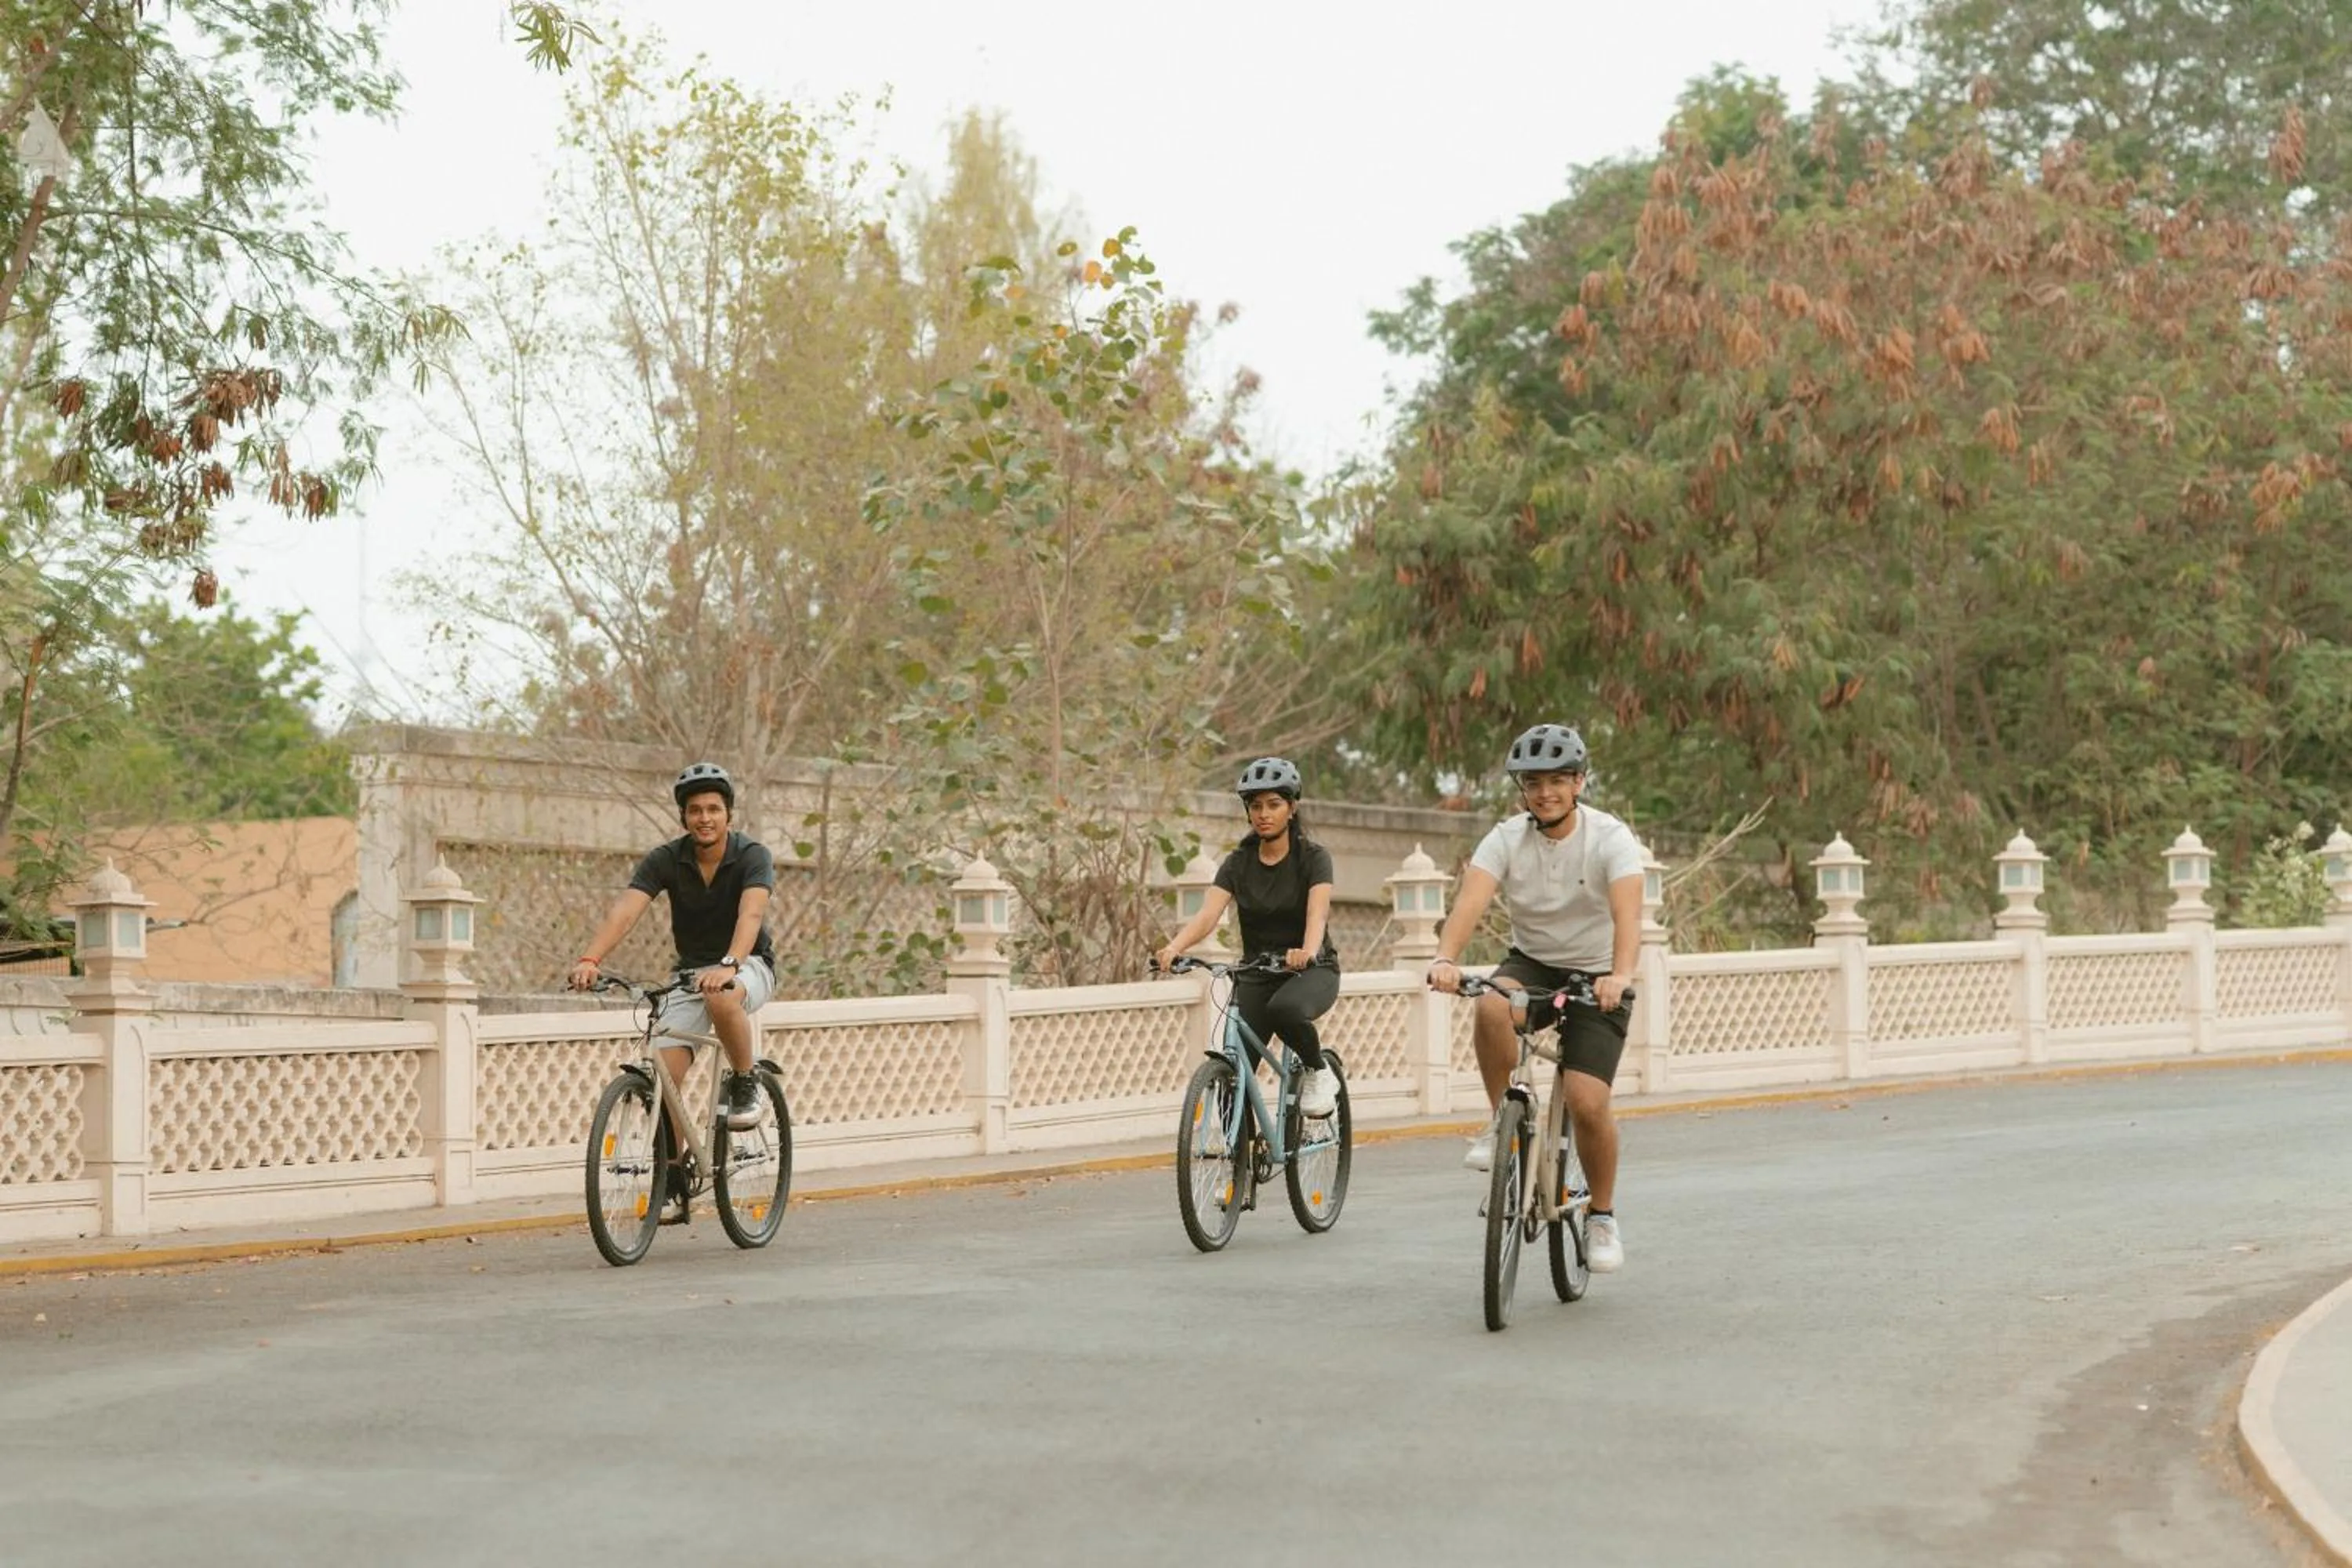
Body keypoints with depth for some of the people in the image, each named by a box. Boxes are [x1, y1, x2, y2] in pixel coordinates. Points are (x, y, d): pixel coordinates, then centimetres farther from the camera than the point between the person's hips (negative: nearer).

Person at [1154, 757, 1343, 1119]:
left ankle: (1320, 1073, -11)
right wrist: (1173, 948, -36)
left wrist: (1307, 952, -49)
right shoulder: (1238, 863, -1)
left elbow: (1317, 913, -26)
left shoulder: (1313, 858, -9)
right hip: (1256, 975, 4)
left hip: (1312, 971, -3)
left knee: (1284, 1009, -38)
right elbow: (1207, 915, -15)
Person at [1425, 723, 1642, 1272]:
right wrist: (1445, 959, -47)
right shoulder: (1506, 840, -11)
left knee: (1587, 1101, -17)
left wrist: (1621, 974, -52)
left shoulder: (1610, 839, -17)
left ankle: (1603, 1217, 7)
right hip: (1531, 963, 2)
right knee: (1491, 1007, -34)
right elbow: (1471, 899, -27)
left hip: (1595, 977, -2)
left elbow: (1627, 913, -33)